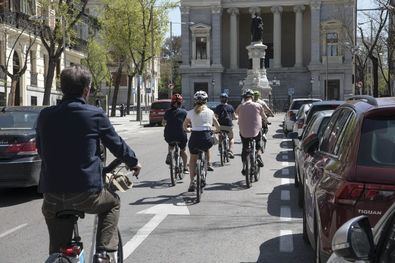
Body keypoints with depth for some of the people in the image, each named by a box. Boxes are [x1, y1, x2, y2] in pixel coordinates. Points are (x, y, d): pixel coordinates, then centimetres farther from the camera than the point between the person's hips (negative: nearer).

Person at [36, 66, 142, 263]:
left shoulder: (45, 116, 4)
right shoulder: (95, 114, -5)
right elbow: (117, 145, 6)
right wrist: (134, 163, 25)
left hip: (52, 196, 3)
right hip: (86, 193, -3)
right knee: (113, 204, 29)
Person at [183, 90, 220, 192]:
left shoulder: (190, 112, 5)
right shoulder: (210, 112, 4)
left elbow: (185, 127, 16)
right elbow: (218, 127, 12)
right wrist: (217, 131, 34)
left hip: (194, 138, 0)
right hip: (207, 138, 0)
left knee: (192, 159, 19)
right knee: (207, 147, 38)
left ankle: (192, 182, 11)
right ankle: (208, 164, 32)